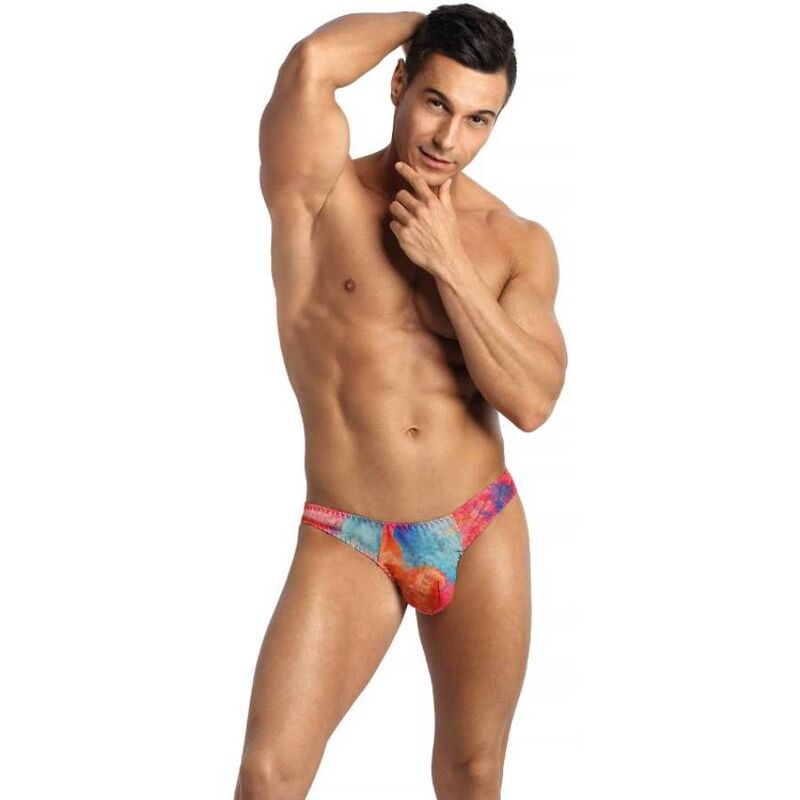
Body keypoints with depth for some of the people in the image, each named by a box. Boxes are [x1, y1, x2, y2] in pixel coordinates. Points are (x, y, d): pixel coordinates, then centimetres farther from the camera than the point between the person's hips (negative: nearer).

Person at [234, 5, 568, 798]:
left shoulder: (518, 243, 2)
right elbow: (309, 67, -25)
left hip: (484, 536, 3)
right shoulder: (320, 195, -6)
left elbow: (531, 400, -10)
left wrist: (448, 261, -16)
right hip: (346, 544, -2)